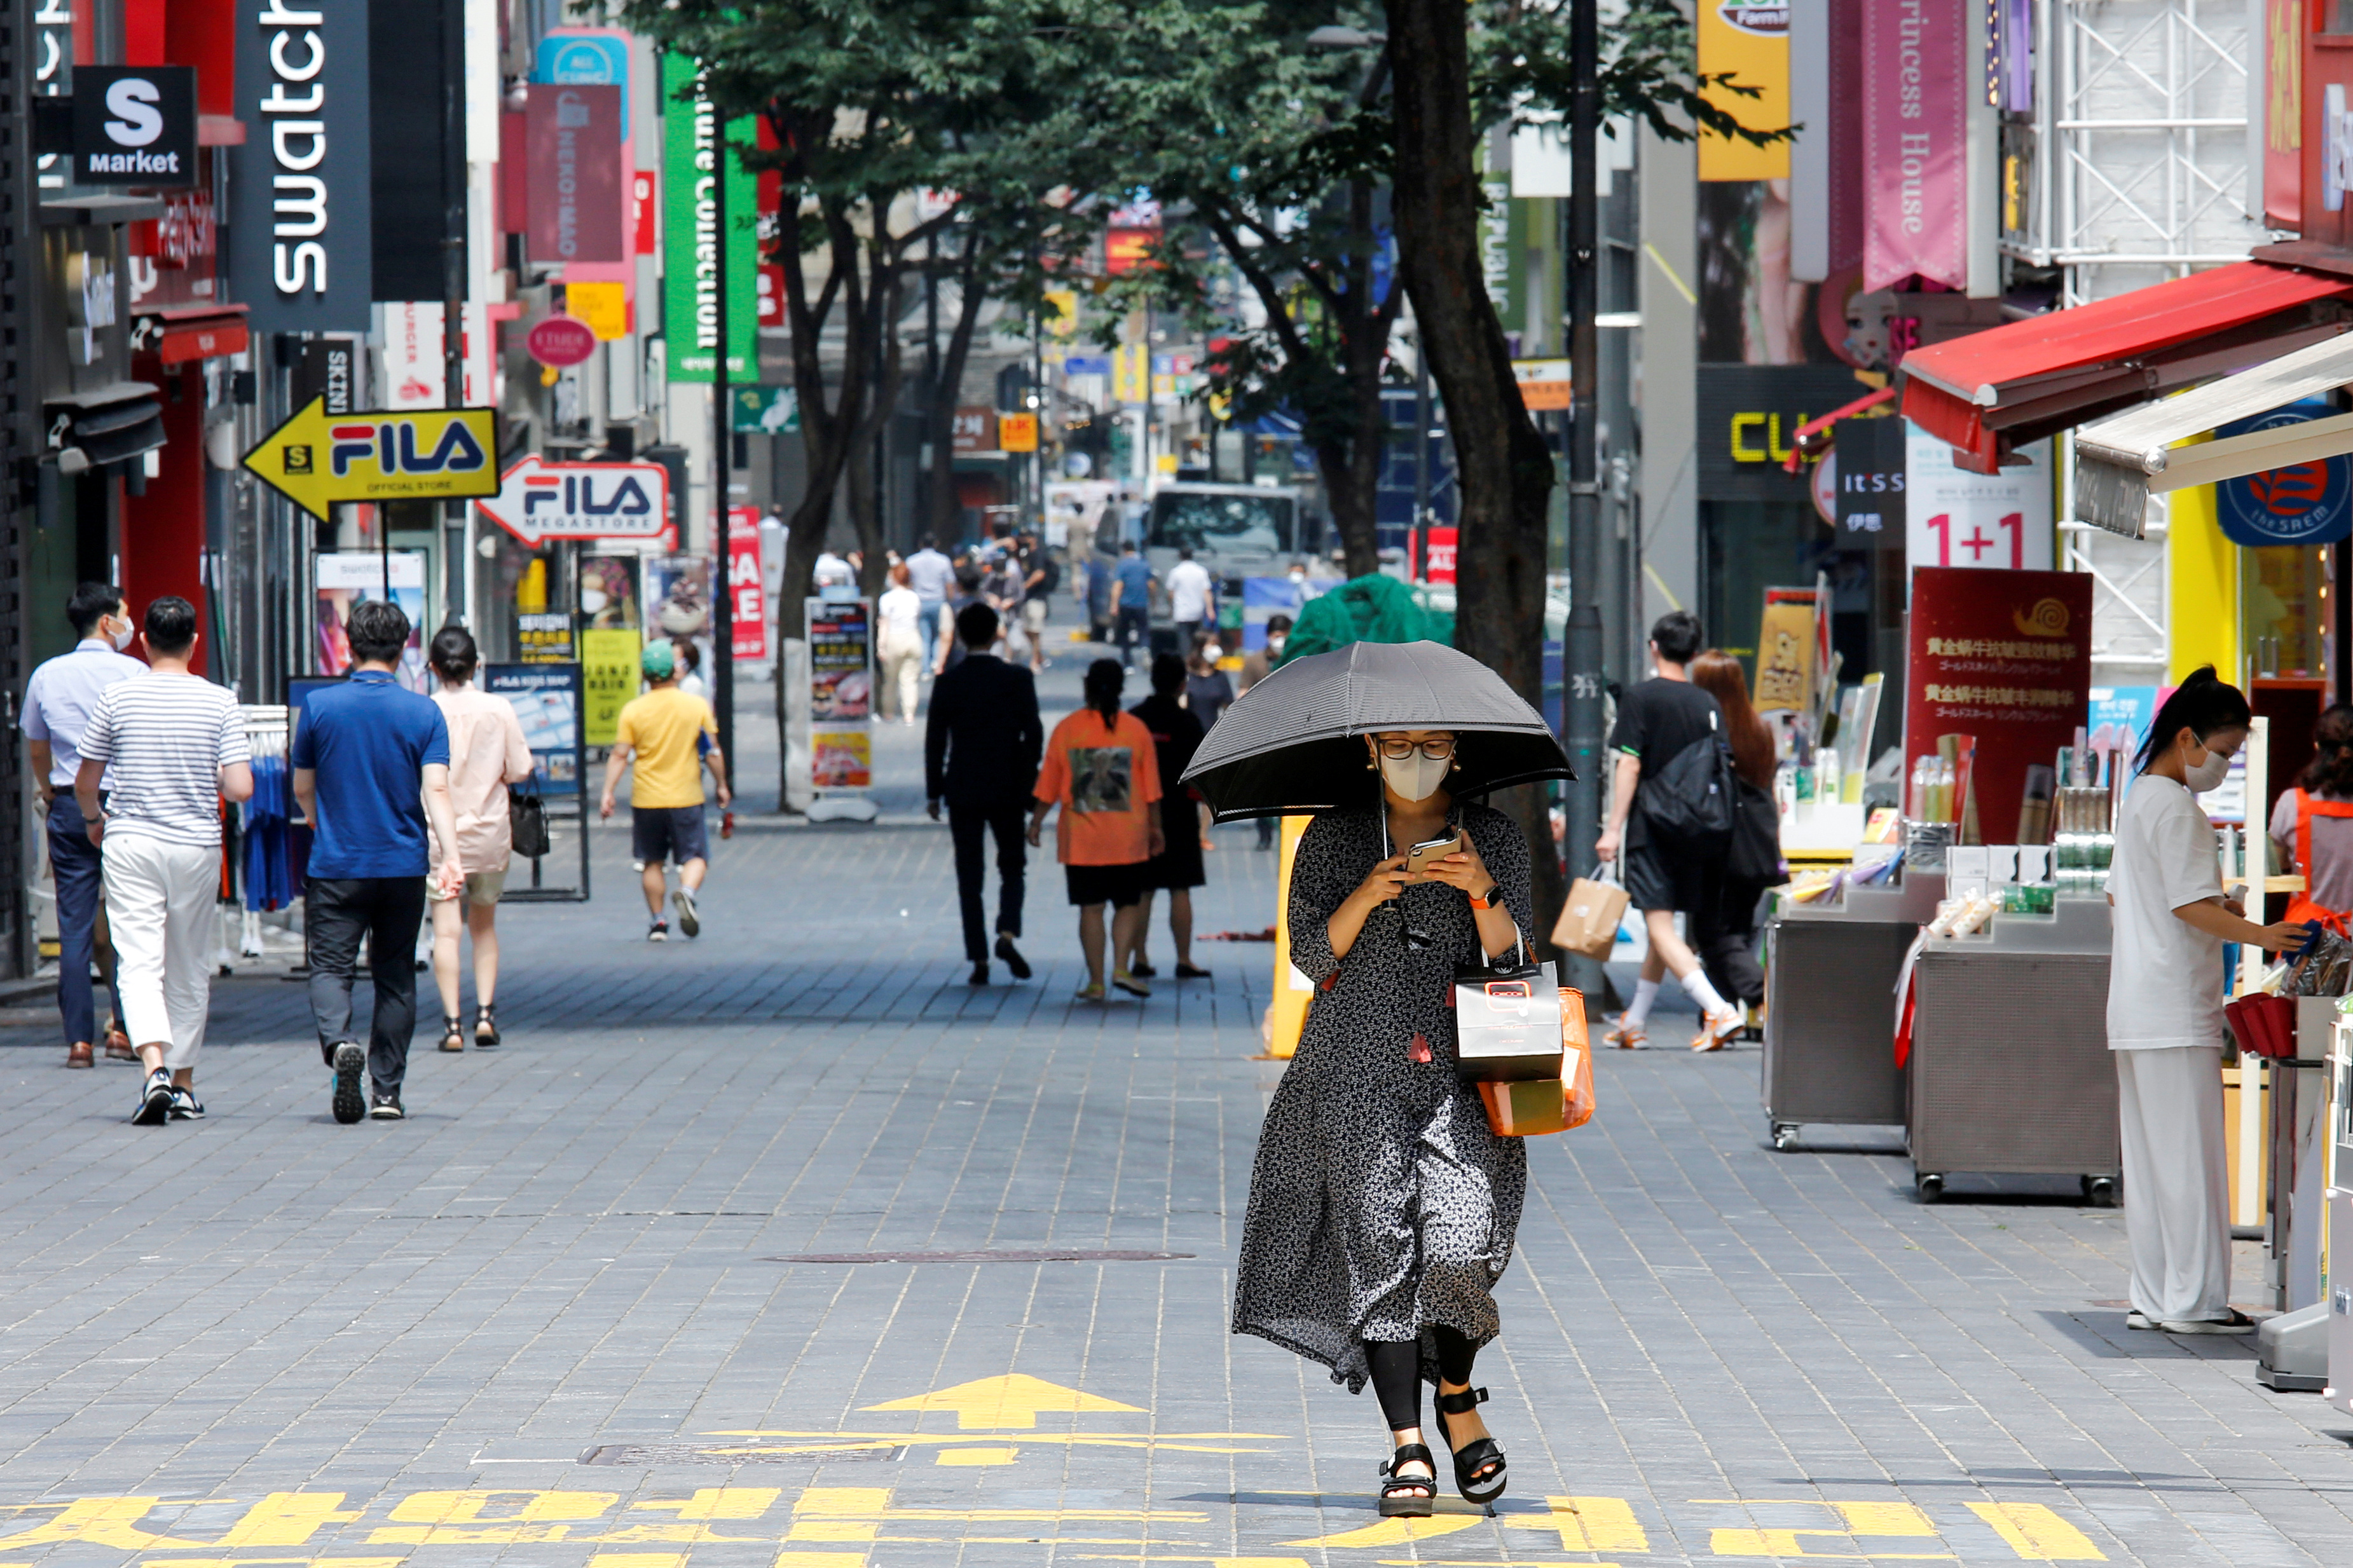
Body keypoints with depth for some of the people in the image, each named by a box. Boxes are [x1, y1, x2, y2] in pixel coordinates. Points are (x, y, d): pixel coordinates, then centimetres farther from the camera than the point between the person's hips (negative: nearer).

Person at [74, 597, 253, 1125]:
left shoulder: (117, 698, -4)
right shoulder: (219, 703, -4)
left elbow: (85, 782, 3)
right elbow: (240, 788, -10)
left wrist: (93, 819, 24)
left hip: (131, 844, -1)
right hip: (197, 845, 1)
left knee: (139, 962, -6)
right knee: (190, 968, 13)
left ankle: (155, 1067, -28)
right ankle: (183, 1087, 20)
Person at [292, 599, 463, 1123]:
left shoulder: (318, 707, -2)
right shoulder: (424, 713, -3)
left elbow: (302, 790, 8)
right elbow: (437, 791, -13)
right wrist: (451, 859, -18)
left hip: (336, 865, -1)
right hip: (404, 865, 1)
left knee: (330, 967, 0)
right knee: (395, 977, 12)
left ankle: (338, 1041, -30)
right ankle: (387, 1091, 12)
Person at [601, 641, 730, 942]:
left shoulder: (633, 710, -4)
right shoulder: (698, 706, -3)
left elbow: (620, 756, -7)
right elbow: (713, 751, 0)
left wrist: (608, 792, -4)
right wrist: (722, 785, 11)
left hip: (647, 801, 1)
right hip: (687, 798, -1)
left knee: (652, 862, 13)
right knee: (695, 856, 6)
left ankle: (657, 922, 13)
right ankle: (687, 892, -24)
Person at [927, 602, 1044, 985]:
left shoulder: (948, 684, -3)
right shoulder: (1018, 679, -4)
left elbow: (935, 741, -1)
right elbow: (1033, 734, -6)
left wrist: (933, 792, 7)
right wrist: (1030, 785, 4)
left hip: (963, 791, 0)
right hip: (1008, 791, 0)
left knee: (969, 877, 5)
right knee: (1012, 867, 13)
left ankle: (979, 960, 1)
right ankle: (1007, 934, -11)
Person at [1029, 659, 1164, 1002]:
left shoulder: (1066, 729, -3)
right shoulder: (1136, 729, -3)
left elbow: (1049, 786, 1)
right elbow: (1151, 788, 2)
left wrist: (1036, 822, 14)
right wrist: (1156, 828, 12)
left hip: (1080, 840, 0)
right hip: (1127, 839, 0)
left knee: (1091, 907, 4)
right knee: (1129, 904, 11)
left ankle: (1096, 982, 3)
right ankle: (1121, 966, -6)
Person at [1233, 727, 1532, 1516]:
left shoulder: (1493, 837, 10)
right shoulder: (1333, 839, 10)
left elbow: (1514, 959, 4)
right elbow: (1312, 954, 3)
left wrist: (1481, 890, -13)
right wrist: (1365, 898, -13)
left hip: (1463, 1073, 0)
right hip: (1359, 1075, 0)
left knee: (1459, 1246, -15)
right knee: (1379, 1252, -8)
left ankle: (1457, 1397, 13)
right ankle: (1409, 1449, -7)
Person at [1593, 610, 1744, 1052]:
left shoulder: (1640, 699, -6)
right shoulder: (1708, 705, 8)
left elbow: (1629, 767, -11)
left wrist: (1613, 830, -10)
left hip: (1650, 828, -6)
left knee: (1660, 927, -9)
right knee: (1664, 926, 16)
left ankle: (1718, 1010, -26)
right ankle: (1634, 1025, 24)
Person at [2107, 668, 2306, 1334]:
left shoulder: (2139, 798, 17)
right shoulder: (2176, 809, -13)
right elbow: (2192, 906, -20)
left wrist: (2216, 912, 23)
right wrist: (2257, 934, -29)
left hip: (2134, 1007, 10)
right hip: (2176, 1008, -10)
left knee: (2149, 1154, 10)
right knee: (2191, 1153, -7)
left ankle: (2153, 1297, 11)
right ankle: (2195, 1299, -6)